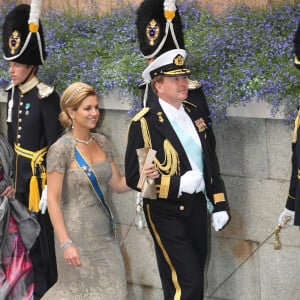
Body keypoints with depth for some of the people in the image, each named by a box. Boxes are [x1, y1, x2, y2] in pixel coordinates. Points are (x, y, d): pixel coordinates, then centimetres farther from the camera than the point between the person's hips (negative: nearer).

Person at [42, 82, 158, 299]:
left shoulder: (101, 142, 5)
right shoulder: (61, 149, -14)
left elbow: (118, 184, 10)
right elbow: (53, 200, -14)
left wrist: (143, 176, -10)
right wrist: (66, 243, -18)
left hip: (105, 230, 6)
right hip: (77, 232, -6)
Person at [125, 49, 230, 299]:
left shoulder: (193, 113, 7)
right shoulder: (145, 123, -13)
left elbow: (210, 160, 15)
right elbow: (134, 177, -14)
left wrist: (219, 204, 10)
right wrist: (179, 184, -23)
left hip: (197, 208, 7)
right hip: (167, 213, -6)